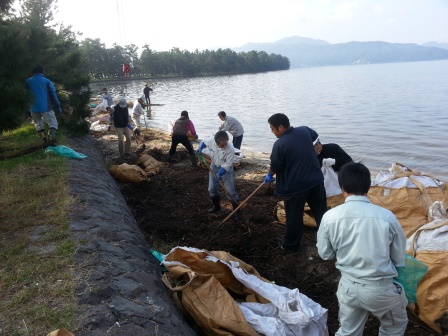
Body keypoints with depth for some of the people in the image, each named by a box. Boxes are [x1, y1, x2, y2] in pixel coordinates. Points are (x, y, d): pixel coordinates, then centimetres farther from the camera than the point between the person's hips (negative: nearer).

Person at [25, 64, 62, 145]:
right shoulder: (47, 81, -1)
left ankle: (45, 141, 14)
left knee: (38, 125, 18)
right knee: (53, 124, 0)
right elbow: (53, 95, -3)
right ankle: (51, 139, -22)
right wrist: (58, 107, 1)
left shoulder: (27, 81, 8)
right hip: (46, 107, -3)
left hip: (34, 108, 3)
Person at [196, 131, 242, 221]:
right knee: (211, 189, 12)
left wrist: (220, 173, -31)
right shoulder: (211, 140, -21)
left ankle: (236, 211, 10)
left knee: (230, 191, -5)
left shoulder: (230, 149, -31)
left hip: (226, 169, -4)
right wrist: (200, 148, -14)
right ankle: (216, 206, 36)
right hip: (214, 166, 5)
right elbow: (203, 142, 4)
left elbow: (227, 164, -23)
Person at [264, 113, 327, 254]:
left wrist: (269, 175, 14)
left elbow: (275, 166, -8)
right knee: (321, 212, 18)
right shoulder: (304, 130, 0)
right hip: (316, 180, 6)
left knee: (294, 217, 11)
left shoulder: (279, 144, -19)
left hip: (295, 186, -5)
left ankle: (290, 246, 27)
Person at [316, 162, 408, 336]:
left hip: (348, 286, 1)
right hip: (380, 288, -1)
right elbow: (399, 259, -2)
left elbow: (325, 254, 0)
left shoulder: (330, 216, -13)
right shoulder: (387, 216, -16)